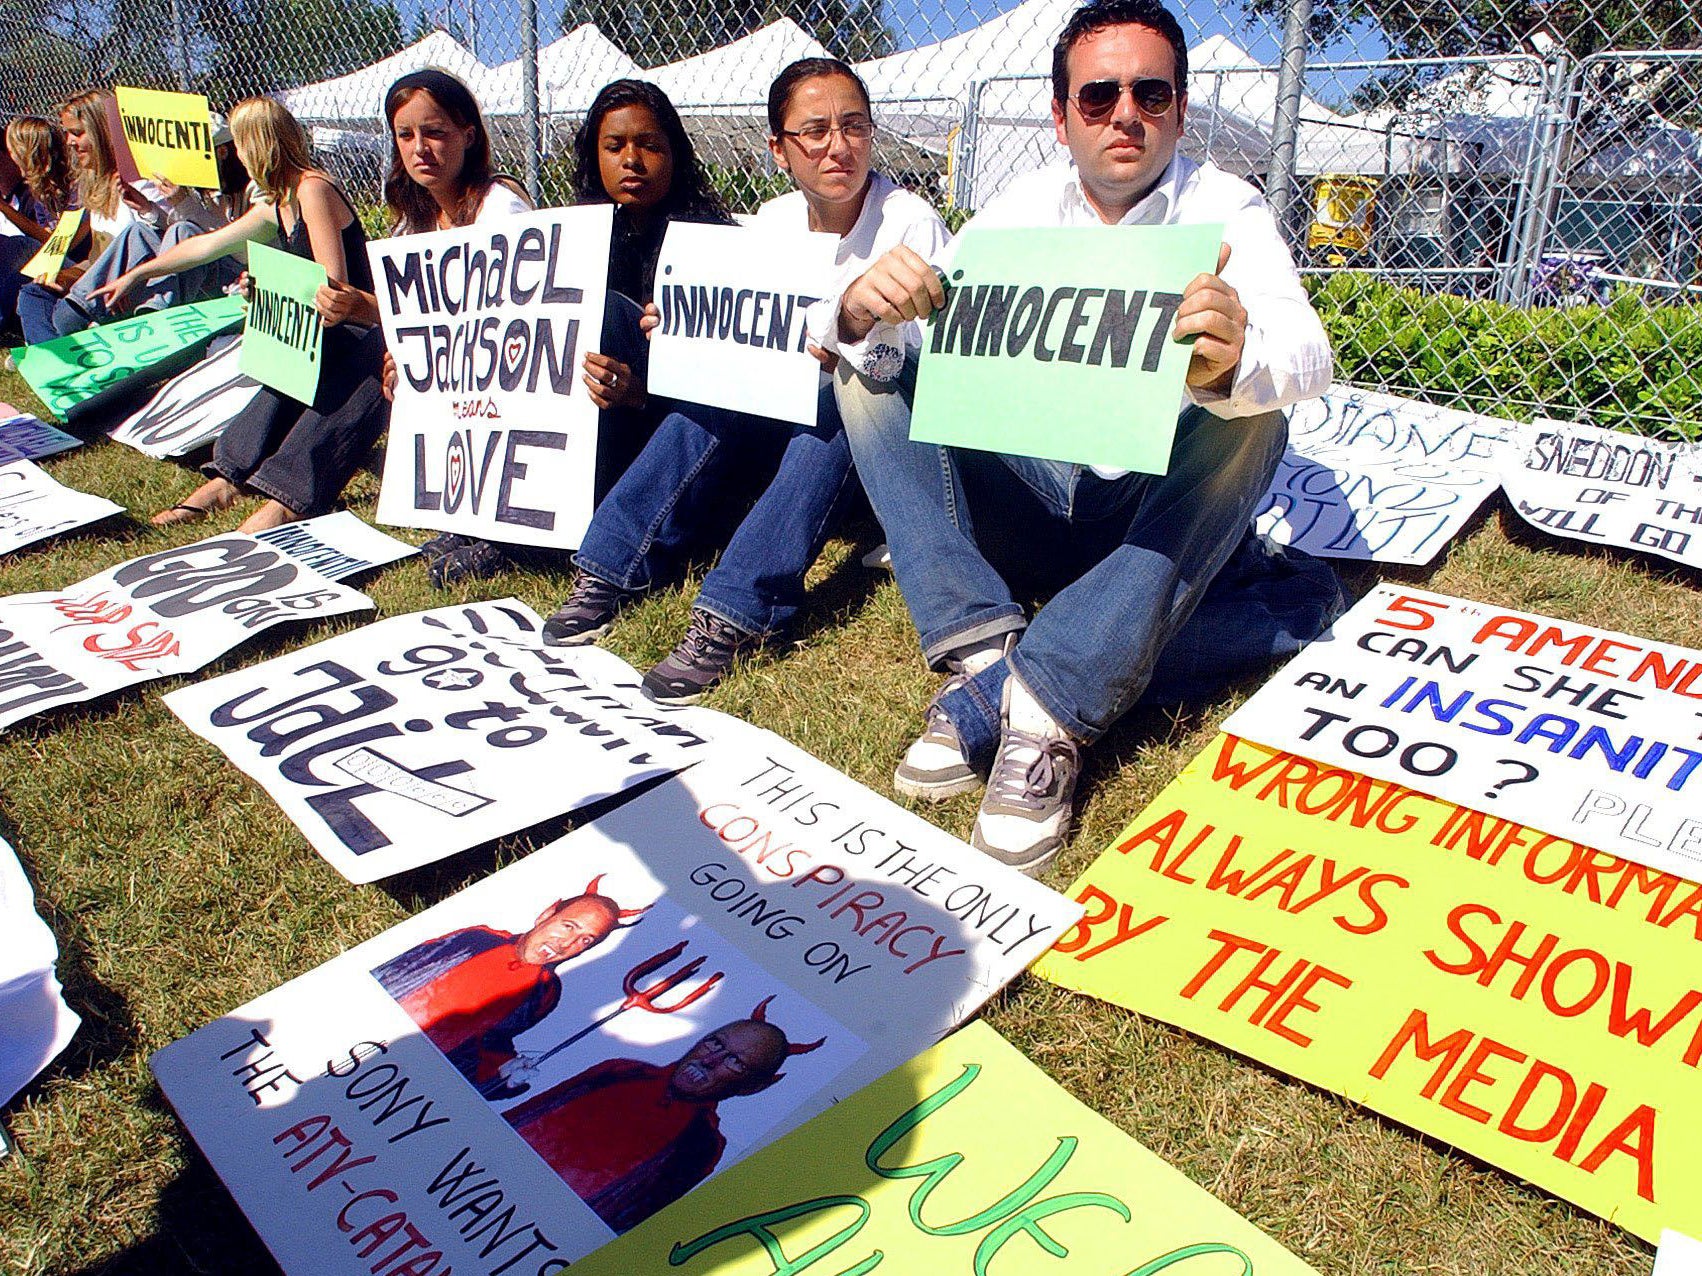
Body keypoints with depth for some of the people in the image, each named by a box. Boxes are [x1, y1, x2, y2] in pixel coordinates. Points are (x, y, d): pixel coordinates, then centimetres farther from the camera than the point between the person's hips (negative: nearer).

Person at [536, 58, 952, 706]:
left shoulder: (911, 223, -12)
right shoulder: (772, 222, 3)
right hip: (788, 410, 5)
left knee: (839, 400, -36)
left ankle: (731, 616, -43)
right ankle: (610, 573, -22)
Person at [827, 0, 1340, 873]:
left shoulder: (1224, 211, -5)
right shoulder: (1023, 209, 2)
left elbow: (1307, 356, -24)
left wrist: (1233, 362, -48)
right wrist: (864, 315, -32)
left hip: (1159, 505, -2)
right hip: (1030, 493, 3)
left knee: (1252, 424, -31)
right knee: (872, 373, -13)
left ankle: (1044, 702, -38)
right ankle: (985, 654, -30)